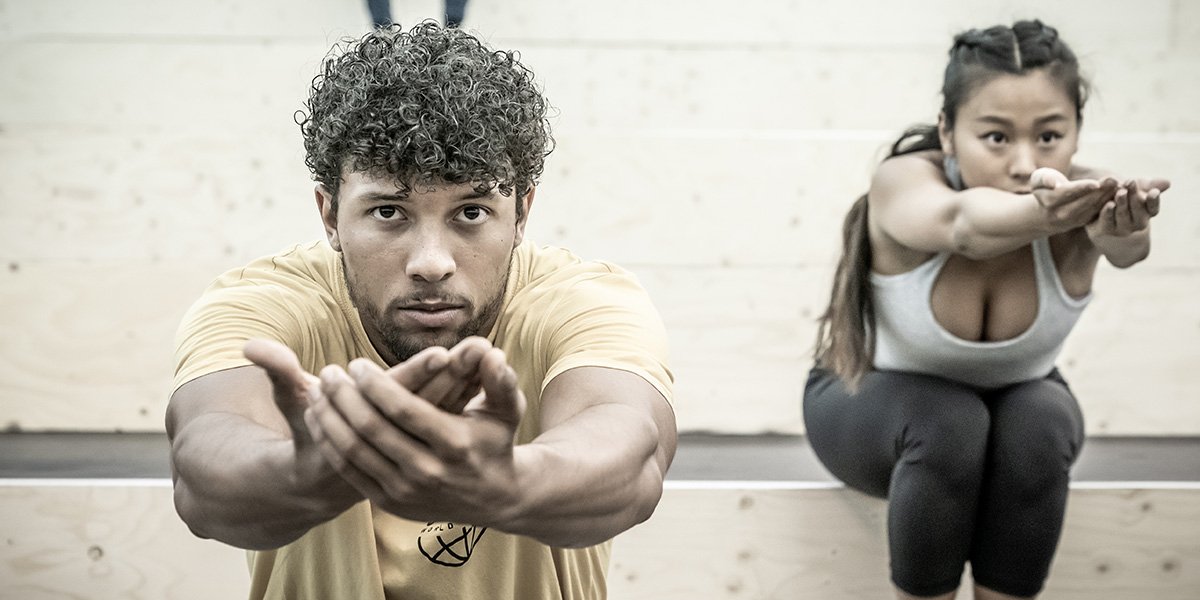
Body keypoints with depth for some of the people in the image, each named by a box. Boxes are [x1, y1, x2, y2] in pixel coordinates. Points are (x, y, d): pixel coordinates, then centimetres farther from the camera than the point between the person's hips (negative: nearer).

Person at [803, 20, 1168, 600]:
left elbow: (1123, 239, -51)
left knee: (1042, 418, -30)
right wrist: (1039, 212, -78)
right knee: (947, 422, -33)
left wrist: (1121, 229, -75)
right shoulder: (904, 181, -32)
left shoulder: (1082, 200, -27)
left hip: (1019, 409, 2)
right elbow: (962, 224, -56)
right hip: (871, 404, -2)